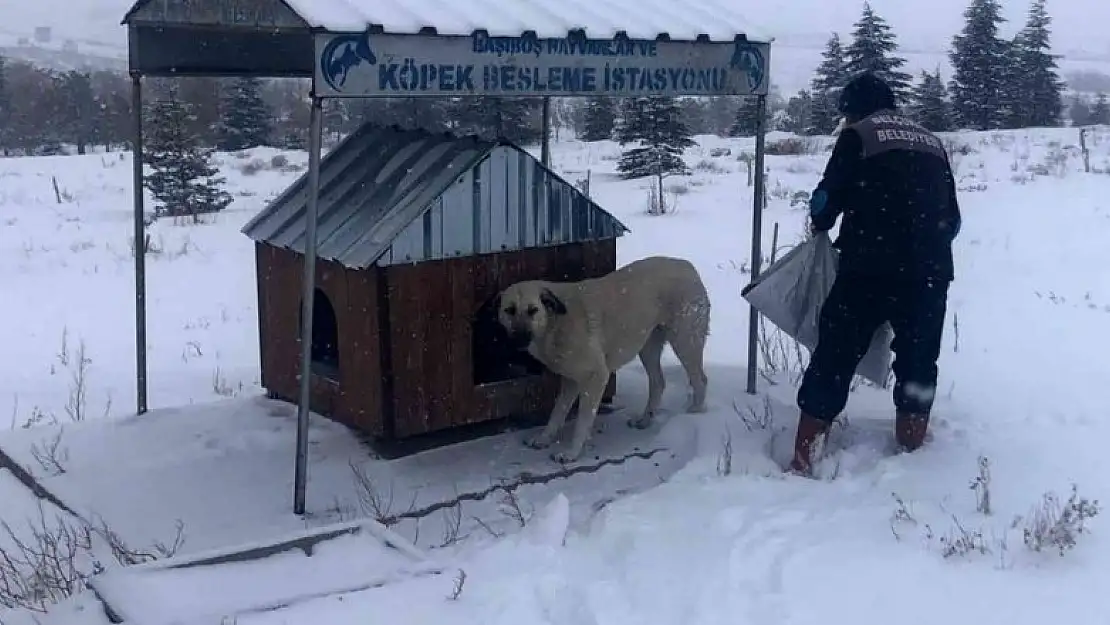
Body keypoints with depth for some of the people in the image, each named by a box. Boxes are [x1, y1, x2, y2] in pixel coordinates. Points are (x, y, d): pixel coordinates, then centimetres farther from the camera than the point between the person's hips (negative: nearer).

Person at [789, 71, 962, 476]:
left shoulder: (858, 135, 4)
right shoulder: (932, 143, 18)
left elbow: (827, 197, -3)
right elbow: (953, 218, 19)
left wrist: (820, 224, 18)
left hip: (870, 268, -4)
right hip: (929, 272, 4)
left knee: (833, 360, 3)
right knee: (918, 366, 16)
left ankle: (802, 461, 4)